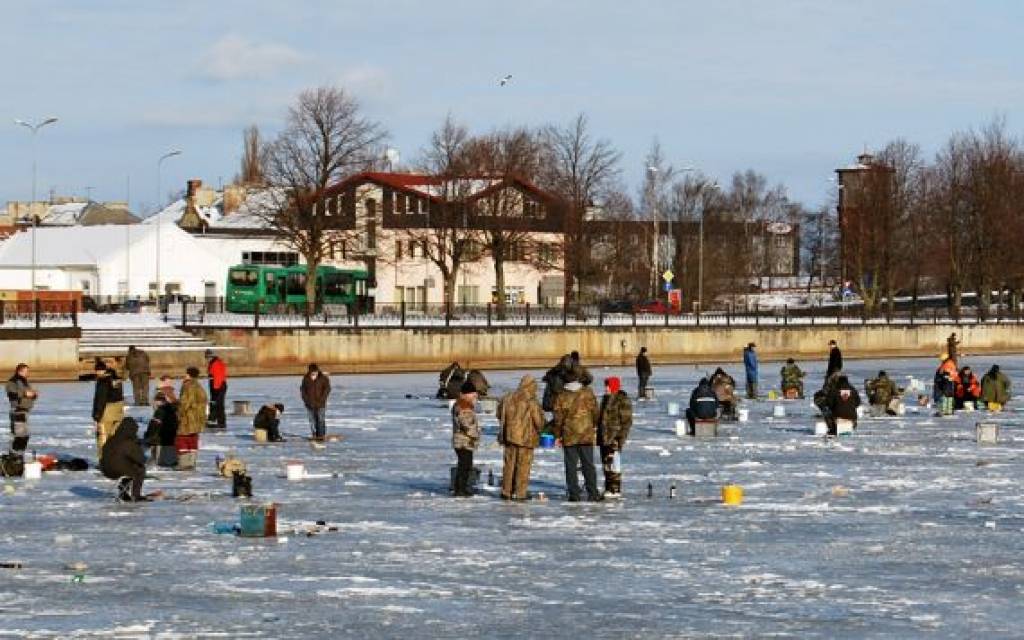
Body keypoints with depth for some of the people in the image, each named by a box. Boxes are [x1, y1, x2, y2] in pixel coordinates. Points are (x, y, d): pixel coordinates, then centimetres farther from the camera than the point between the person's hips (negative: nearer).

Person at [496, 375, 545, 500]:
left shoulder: (508, 398, 1)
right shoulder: (531, 402, -15)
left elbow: (500, 414, 13)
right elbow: (539, 421, -11)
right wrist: (539, 430, 12)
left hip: (509, 435, 5)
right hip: (526, 437, -5)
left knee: (509, 464, 14)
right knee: (523, 465, 3)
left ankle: (506, 491, 17)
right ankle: (520, 493, 3)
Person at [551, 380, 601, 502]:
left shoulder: (561, 396, -7)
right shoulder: (587, 392, -4)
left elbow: (558, 418, -3)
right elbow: (595, 411, 2)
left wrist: (557, 435, 8)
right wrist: (595, 428, 17)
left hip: (569, 436, -1)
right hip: (587, 435, 1)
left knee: (571, 466, 5)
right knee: (588, 465, 8)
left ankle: (574, 494, 3)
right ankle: (593, 493, 6)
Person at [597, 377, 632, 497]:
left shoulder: (622, 400, -10)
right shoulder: (606, 399, 16)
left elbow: (626, 421, -12)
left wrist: (622, 437, -17)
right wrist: (599, 435, 22)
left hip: (614, 438, -9)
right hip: (604, 437, 9)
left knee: (612, 463, -10)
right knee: (605, 464, 12)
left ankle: (615, 489, -6)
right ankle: (608, 488, 20)